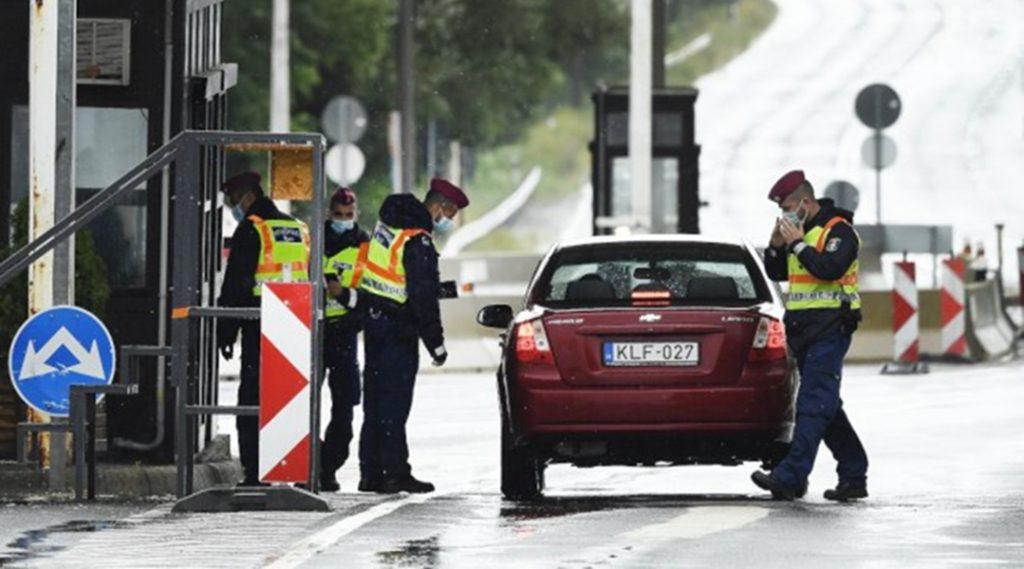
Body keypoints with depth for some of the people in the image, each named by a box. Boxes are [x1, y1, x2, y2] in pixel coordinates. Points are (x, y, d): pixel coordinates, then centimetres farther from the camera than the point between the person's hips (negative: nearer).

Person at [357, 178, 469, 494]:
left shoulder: (388, 224, 9)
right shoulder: (418, 242, -19)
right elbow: (424, 298, -19)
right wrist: (436, 345, -13)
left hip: (374, 319, 9)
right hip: (397, 328, -9)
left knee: (375, 398, 12)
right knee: (394, 402, -6)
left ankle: (371, 473, 14)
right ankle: (396, 474, -5)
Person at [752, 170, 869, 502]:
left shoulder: (838, 231, -8)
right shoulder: (800, 230, 18)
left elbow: (830, 269, -23)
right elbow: (775, 273, 21)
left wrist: (799, 244, -16)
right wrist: (777, 244, 4)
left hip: (830, 328, -10)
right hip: (804, 331, 10)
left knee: (814, 404, -13)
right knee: (825, 405, 10)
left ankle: (790, 477, -20)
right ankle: (854, 477, 14)